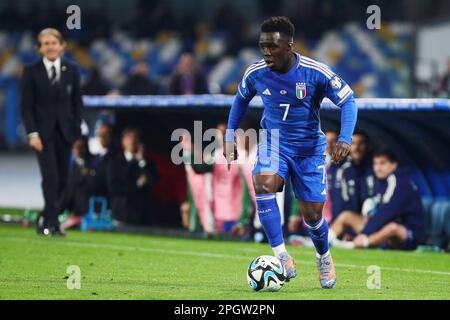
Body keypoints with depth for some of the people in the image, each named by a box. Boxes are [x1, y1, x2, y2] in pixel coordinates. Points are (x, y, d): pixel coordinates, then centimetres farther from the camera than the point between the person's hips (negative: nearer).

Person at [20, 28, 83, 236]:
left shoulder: (71, 71, 7)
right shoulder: (31, 72, -1)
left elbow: (77, 102, 9)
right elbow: (26, 105, -3)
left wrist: (77, 130, 0)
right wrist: (32, 133, -12)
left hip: (64, 131, 3)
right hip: (43, 132, -3)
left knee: (62, 179, 4)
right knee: (51, 177, -12)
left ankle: (45, 219, 20)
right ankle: (53, 223, -9)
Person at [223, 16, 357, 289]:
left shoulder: (315, 73, -20)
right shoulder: (256, 74, -11)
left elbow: (348, 101, -13)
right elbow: (241, 99, 11)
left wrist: (345, 139, -27)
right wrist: (230, 137, 9)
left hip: (309, 146, -1)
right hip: (275, 140, 1)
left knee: (312, 215, 0)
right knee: (263, 183, -31)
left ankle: (325, 258, 34)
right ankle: (282, 257, -26)